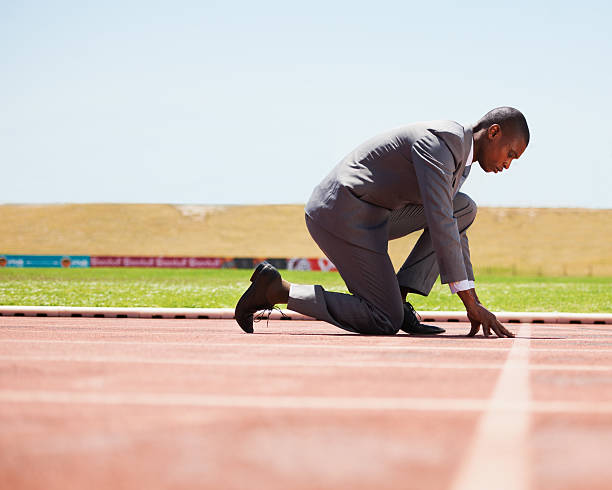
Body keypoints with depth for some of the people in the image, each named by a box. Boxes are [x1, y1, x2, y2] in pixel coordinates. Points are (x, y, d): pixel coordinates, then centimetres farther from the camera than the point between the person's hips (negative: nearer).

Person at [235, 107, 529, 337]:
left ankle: (398, 296, 2)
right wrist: (471, 302, -24)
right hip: (343, 215, -10)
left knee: (464, 209, 6)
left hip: (369, 213, 10)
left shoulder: (458, 157, 15)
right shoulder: (439, 140, -17)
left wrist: (473, 302, 17)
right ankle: (276, 289, -4)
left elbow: (451, 228, 22)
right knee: (386, 323, -8)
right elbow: (438, 223, -25)